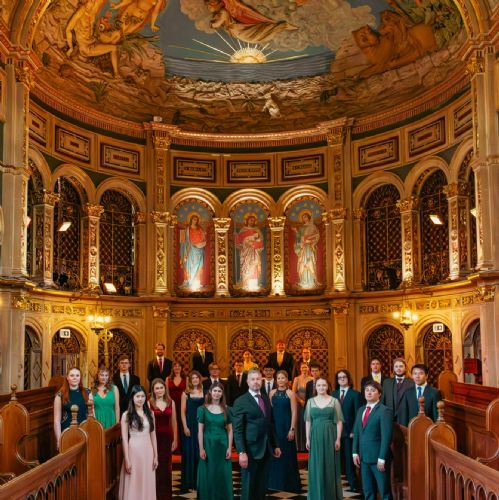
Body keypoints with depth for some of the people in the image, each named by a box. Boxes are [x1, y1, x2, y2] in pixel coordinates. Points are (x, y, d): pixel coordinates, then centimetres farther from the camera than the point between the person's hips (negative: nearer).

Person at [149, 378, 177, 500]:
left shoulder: (171, 402, 4)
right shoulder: (149, 403, -6)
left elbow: (174, 422, 7)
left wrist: (175, 440, 5)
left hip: (167, 437, 3)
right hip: (154, 437, -3)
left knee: (166, 467, 9)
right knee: (155, 467, 1)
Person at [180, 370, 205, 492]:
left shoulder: (204, 393, 6)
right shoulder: (186, 394, 1)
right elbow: (183, 412, -1)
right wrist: (185, 427, -10)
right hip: (190, 426, -2)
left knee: (200, 454, 5)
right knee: (189, 453, 2)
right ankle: (189, 483, 10)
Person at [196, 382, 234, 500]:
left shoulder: (226, 409, 4)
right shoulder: (203, 409, -1)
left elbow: (230, 430, 4)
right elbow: (200, 431, -2)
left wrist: (229, 448, -3)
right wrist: (201, 449, -9)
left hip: (222, 445, 1)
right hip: (208, 445, -1)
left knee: (223, 476, 4)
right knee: (208, 476, 3)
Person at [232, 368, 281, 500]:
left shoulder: (266, 399, 11)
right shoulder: (241, 401, -9)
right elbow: (237, 430, -13)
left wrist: (275, 445, 14)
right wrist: (242, 452, -20)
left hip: (266, 449, 6)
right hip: (251, 450, -6)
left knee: (262, 485, 12)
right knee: (248, 486, 4)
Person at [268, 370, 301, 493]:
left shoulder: (290, 393, -6)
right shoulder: (272, 393, 6)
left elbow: (294, 412, -9)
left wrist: (292, 429, -14)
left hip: (286, 425, -4)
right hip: (274, 425, 4)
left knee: (287, 454, 4)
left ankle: (289, 483, 15)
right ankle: (276, 481, 22)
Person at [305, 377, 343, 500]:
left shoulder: (334, 401, 0)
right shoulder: (310, 401, 5)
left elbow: (339, 421, -1)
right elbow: (308, 421, 6)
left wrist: (338, 439, -8)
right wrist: (308, 439, 1)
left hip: (330, 436, -2)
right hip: (315, 437, 2)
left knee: (330, 466, 3)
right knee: (316, 466, 5)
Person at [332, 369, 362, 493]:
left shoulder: (355, 394, -2)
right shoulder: (334, 394, 9)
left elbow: (358, 415, -5)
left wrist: (354, 431, -12)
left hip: (349, 431, -3)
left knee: (349, 458, 4)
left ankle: (353, 483, 13)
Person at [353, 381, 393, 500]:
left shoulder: (384, 411, -11)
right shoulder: (361, 410, 12)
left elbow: (386, 437, -16)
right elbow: (356, 433, 14)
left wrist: (382, 458, -19)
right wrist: (355, 452, 5)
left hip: (378, 458, -7)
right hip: (364, 457, 7)